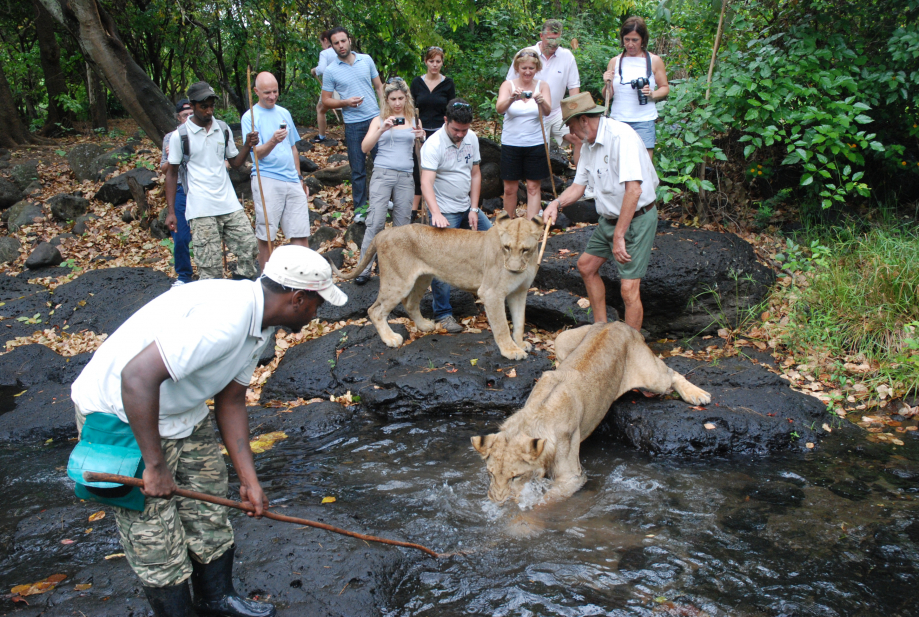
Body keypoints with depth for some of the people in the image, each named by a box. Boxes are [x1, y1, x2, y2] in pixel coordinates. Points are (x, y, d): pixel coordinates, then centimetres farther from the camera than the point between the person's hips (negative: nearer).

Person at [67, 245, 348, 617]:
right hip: (123, 418, -9)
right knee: (157, 539, 2)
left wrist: (249, 480, 5)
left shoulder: (260, 324, -1)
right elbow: (137, 377, -38)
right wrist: (155, 465, -29)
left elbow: (230, 402, 7)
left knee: (210, 515, 17)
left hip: (181, 412, 9)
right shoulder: (227, 318, -34)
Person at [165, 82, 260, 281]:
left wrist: (247, 146, -6)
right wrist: (171, 211, -3)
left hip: (230, 205, 5)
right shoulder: (180, 136, -3)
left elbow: (235, 161, 15)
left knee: (249, 248, 2)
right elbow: (172, 173, 2)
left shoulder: (223, 129, 9)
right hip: (201, 211, -4)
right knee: (210, 266, -4)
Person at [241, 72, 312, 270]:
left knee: (301, 233, 1)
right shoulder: (250, 117, 0)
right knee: (265, 236, -2)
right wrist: (272, 142, -29)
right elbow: (258, 153, -9)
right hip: (266, 180, -5)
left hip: (292, 181, 5)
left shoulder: (284, 113, 17)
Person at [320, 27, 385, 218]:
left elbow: (379, 87, 11)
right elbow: (326, 100, -1)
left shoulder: (366, 60, 3)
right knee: (358, 169, 5)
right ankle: (360, 207, 17)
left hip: (376, 118, 2)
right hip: (353, 125, -2)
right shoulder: (330, 71, -4)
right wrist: (345, 102, -18)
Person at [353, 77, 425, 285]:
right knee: (376, 222, -9)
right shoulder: (379, 120, 9)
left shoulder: (414, 120, 12)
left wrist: (421, 138, -13)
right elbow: (365, 147, -4)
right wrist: (382, 129, -18)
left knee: (402, 225, 3)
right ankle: (363, 269, -5)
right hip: (382, 174, -2)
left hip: (405, 177, 2)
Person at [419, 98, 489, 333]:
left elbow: (475, 175, 6)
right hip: (444, 213, -7)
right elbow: (426, 183, -30)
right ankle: (443, 314, 2)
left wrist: (474, 209, -3)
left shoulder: (471, 138, 0)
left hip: (467, 208, 7)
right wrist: (436, 213, -45)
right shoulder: (433, 144, -20)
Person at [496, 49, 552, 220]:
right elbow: (499, 108, -20)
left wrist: (541, 101, -38)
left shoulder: (542, 86, 0)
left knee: (533, 187, 1)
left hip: (536, 144, 0)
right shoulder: (508, 85, -2)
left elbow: (547, 111, -16)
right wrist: (511, 98, -41)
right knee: (510, 188, 6)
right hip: (511, 144, 0)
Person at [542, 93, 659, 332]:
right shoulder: (589, 144, 5)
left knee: (629, 289, -13)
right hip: (609, 219, 10)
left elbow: (634, 189, -31)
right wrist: (557, 203, -9)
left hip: (636, 219, -10)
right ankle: (601, 328, 35)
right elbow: (579, 184, 12)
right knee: (586, 266, 20)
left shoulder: (621, 136, -25)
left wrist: (619, 237, -30)